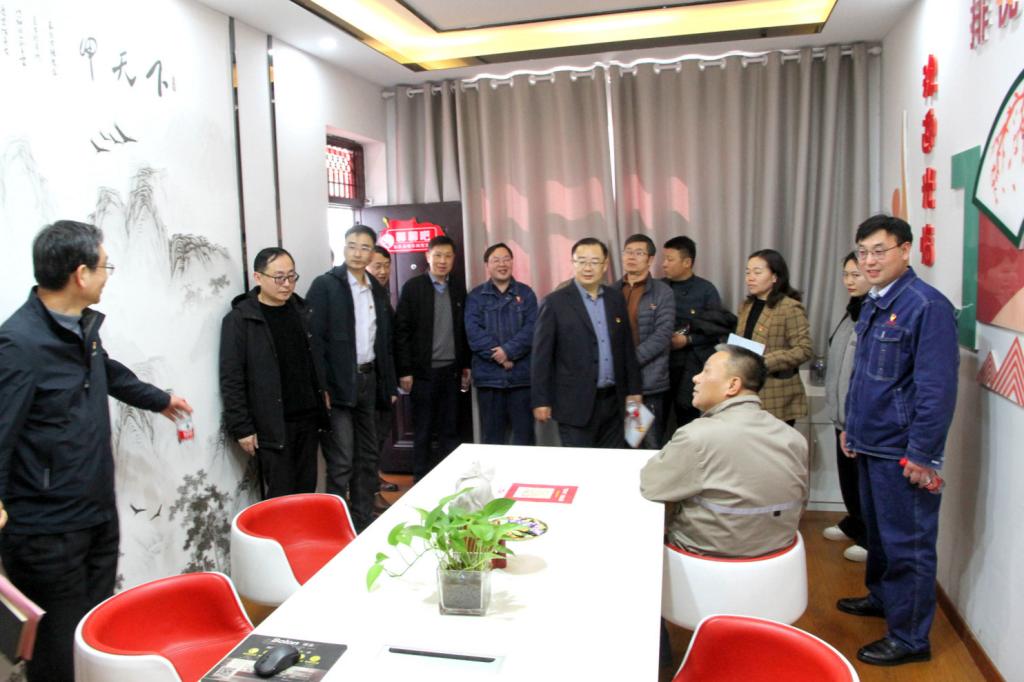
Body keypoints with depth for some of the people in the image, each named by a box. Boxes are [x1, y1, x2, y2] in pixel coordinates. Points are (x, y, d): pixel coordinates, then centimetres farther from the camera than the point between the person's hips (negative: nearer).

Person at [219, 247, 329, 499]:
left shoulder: (302, 310, 8)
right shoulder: (239, 320, -9)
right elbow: (231, 380, -10)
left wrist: (323, 397, 11)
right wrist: (241, 427, -12)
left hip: (308, 419, 5)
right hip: (272, 426, -5)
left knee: (306, 491, 12)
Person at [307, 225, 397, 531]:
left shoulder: (377, 290, 12)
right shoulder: (325, 285, -6)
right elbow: (314, 338, -12)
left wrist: (389, 384, 11)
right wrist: (320, 387, -18)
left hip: (369, 380, 7)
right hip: (338, 385, -6)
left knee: (368, 456, 14)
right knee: (341, 462, -6)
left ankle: (363, 522, 26)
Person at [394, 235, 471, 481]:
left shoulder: (458, 288, 8)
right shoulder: (413, 287, -3)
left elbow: (463, 329, 12)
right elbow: (402, 331, -5)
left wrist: (466, 364, 9)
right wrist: (405, 371, -9)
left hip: (451, 370, 3)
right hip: (424, 371, -3)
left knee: (449, 431, 9)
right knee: (423, 431, 6)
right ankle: (422, 482, 17)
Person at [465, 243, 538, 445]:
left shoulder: (525, 293, 9)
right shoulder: (476, 296, 7)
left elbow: (532, 328, -4)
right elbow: (473, 331, -6)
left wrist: (509, 350, -17)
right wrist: (500, 357, -15)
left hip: (521, 375, 0)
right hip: (489, 376, 0)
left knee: (524, 434, 4)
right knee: (492, 437, 7)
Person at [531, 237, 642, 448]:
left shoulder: (616, 298, 9)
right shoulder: (555, 302, -6)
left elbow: (627, 346, 13)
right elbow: (542, 355, -7)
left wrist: (633, 390, 11)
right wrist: (540, 400, -9)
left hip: (613, 401, 5)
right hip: (576, 403, -4)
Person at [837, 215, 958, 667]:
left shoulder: (927, 306, -17)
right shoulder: (873, 304, 9)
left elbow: (937, 388, -20)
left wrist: (923, 455, -19)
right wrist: (852, 426, 18)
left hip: (902, 451, -8)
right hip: (871, 443, 8)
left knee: (907, 543, 3)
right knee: (877, 529, 23)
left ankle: (910, 638, 17)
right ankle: (881, 596, 42)